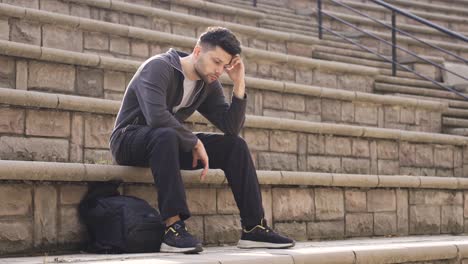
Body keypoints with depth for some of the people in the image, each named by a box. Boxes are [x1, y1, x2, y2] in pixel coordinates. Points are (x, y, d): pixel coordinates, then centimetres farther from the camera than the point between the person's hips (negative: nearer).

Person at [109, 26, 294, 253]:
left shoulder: (209, 85, 4)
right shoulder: (159, 68, -20)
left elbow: (231, 128, -3)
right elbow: (156, 116, -35)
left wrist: (239, 85, -12)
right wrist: (195, 143, -26)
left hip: (170, 143, 7)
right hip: (129, 141, -7)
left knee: (235, 145, -7)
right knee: (166, 135, -41)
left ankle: (254, 228, -9)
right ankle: (174, 228, -45)